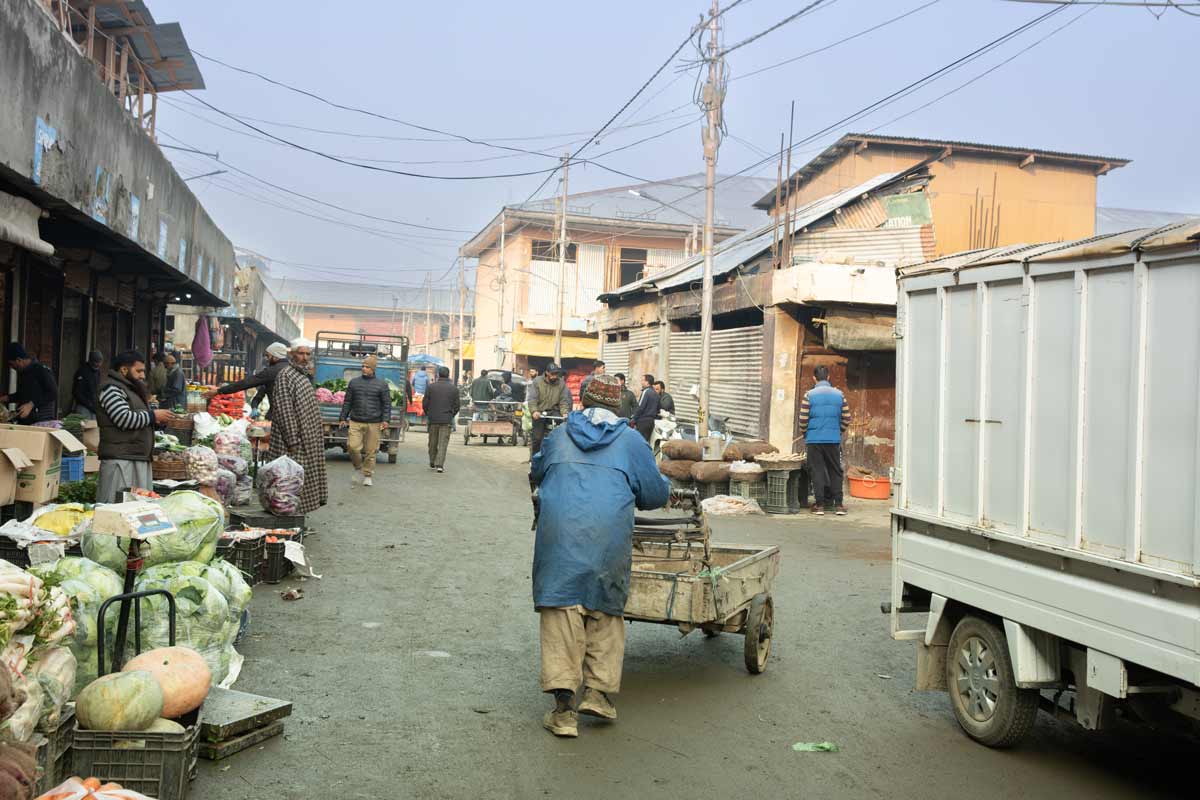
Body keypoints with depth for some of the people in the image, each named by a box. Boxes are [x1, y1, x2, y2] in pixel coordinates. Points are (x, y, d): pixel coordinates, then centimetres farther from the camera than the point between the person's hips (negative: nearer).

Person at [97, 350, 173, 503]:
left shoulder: (132, 389, 23)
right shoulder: (111, 388, -7)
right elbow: (125, 419, -18)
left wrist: (157, 420, 14)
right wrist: (153, 415, -8)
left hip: (140, 458, 10)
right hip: (120, 460, -9)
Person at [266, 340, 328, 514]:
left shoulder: (304, 375, 15)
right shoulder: (285, 375, -13)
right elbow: (285, 410, -19)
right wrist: (292, 441, -22)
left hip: (307, 438, 9)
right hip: (293, 437, -9)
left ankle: (297, 513, 20)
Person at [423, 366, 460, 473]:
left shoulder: (430, 387, -1)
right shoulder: (453, 389, -2)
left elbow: (425, 403, 0)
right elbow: (457, 405, 1)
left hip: (433, 419, 1)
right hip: (446, 420, -1)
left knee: (433, 443, 14)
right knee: (443, 443, -2)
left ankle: (432, 463, 25)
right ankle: (440, 464, -11)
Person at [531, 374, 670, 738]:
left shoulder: (558, 436, 18)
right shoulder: (631, 441, 13)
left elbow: (536, 474, 35)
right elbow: (656, 493, 16)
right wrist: (665, 489, 40)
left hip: (559, 533, 1)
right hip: (609, 535, 0)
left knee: (561, 612, -1)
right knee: (605, 612, 13)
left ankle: (564, 706, -6)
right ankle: (599, 692, 9)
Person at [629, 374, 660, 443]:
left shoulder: (646, 392, -11)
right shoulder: (655, 393, 14)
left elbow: (640, 407, -15)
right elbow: (657, 409, 18)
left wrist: (634, 419, -9)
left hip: (643, 421, -8)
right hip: (651, 421, 8)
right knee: (647, 440, 12)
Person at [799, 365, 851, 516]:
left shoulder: (809, 395, -5)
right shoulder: (839, 395, 2)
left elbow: (803, 419, -6)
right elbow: (846, 419, 4)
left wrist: (804, 434, 11)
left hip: (814, 440, -2)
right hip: (834, 440, 2)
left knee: (817, 471, 5)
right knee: (835, 471, 10)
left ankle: (819, 505, 6)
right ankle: (838, 505, 9)